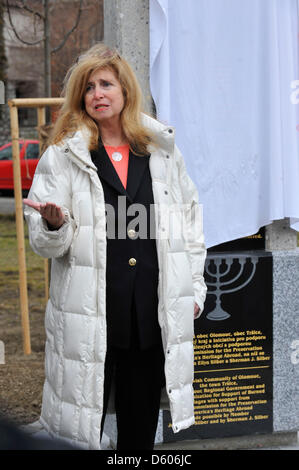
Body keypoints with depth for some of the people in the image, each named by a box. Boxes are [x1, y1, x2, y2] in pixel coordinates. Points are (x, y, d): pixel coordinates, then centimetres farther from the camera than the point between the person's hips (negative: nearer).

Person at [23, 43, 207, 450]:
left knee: (141, 430, 14)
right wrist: (55, 225, -23)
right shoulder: (63, 155, 2)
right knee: (82, 432, 3)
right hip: (90, 317, -2)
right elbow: (45, 244, 0)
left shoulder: (162, 149, 9)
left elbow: (190, 217, 16)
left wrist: (194, 286, 12)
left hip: (155, 314, 3)